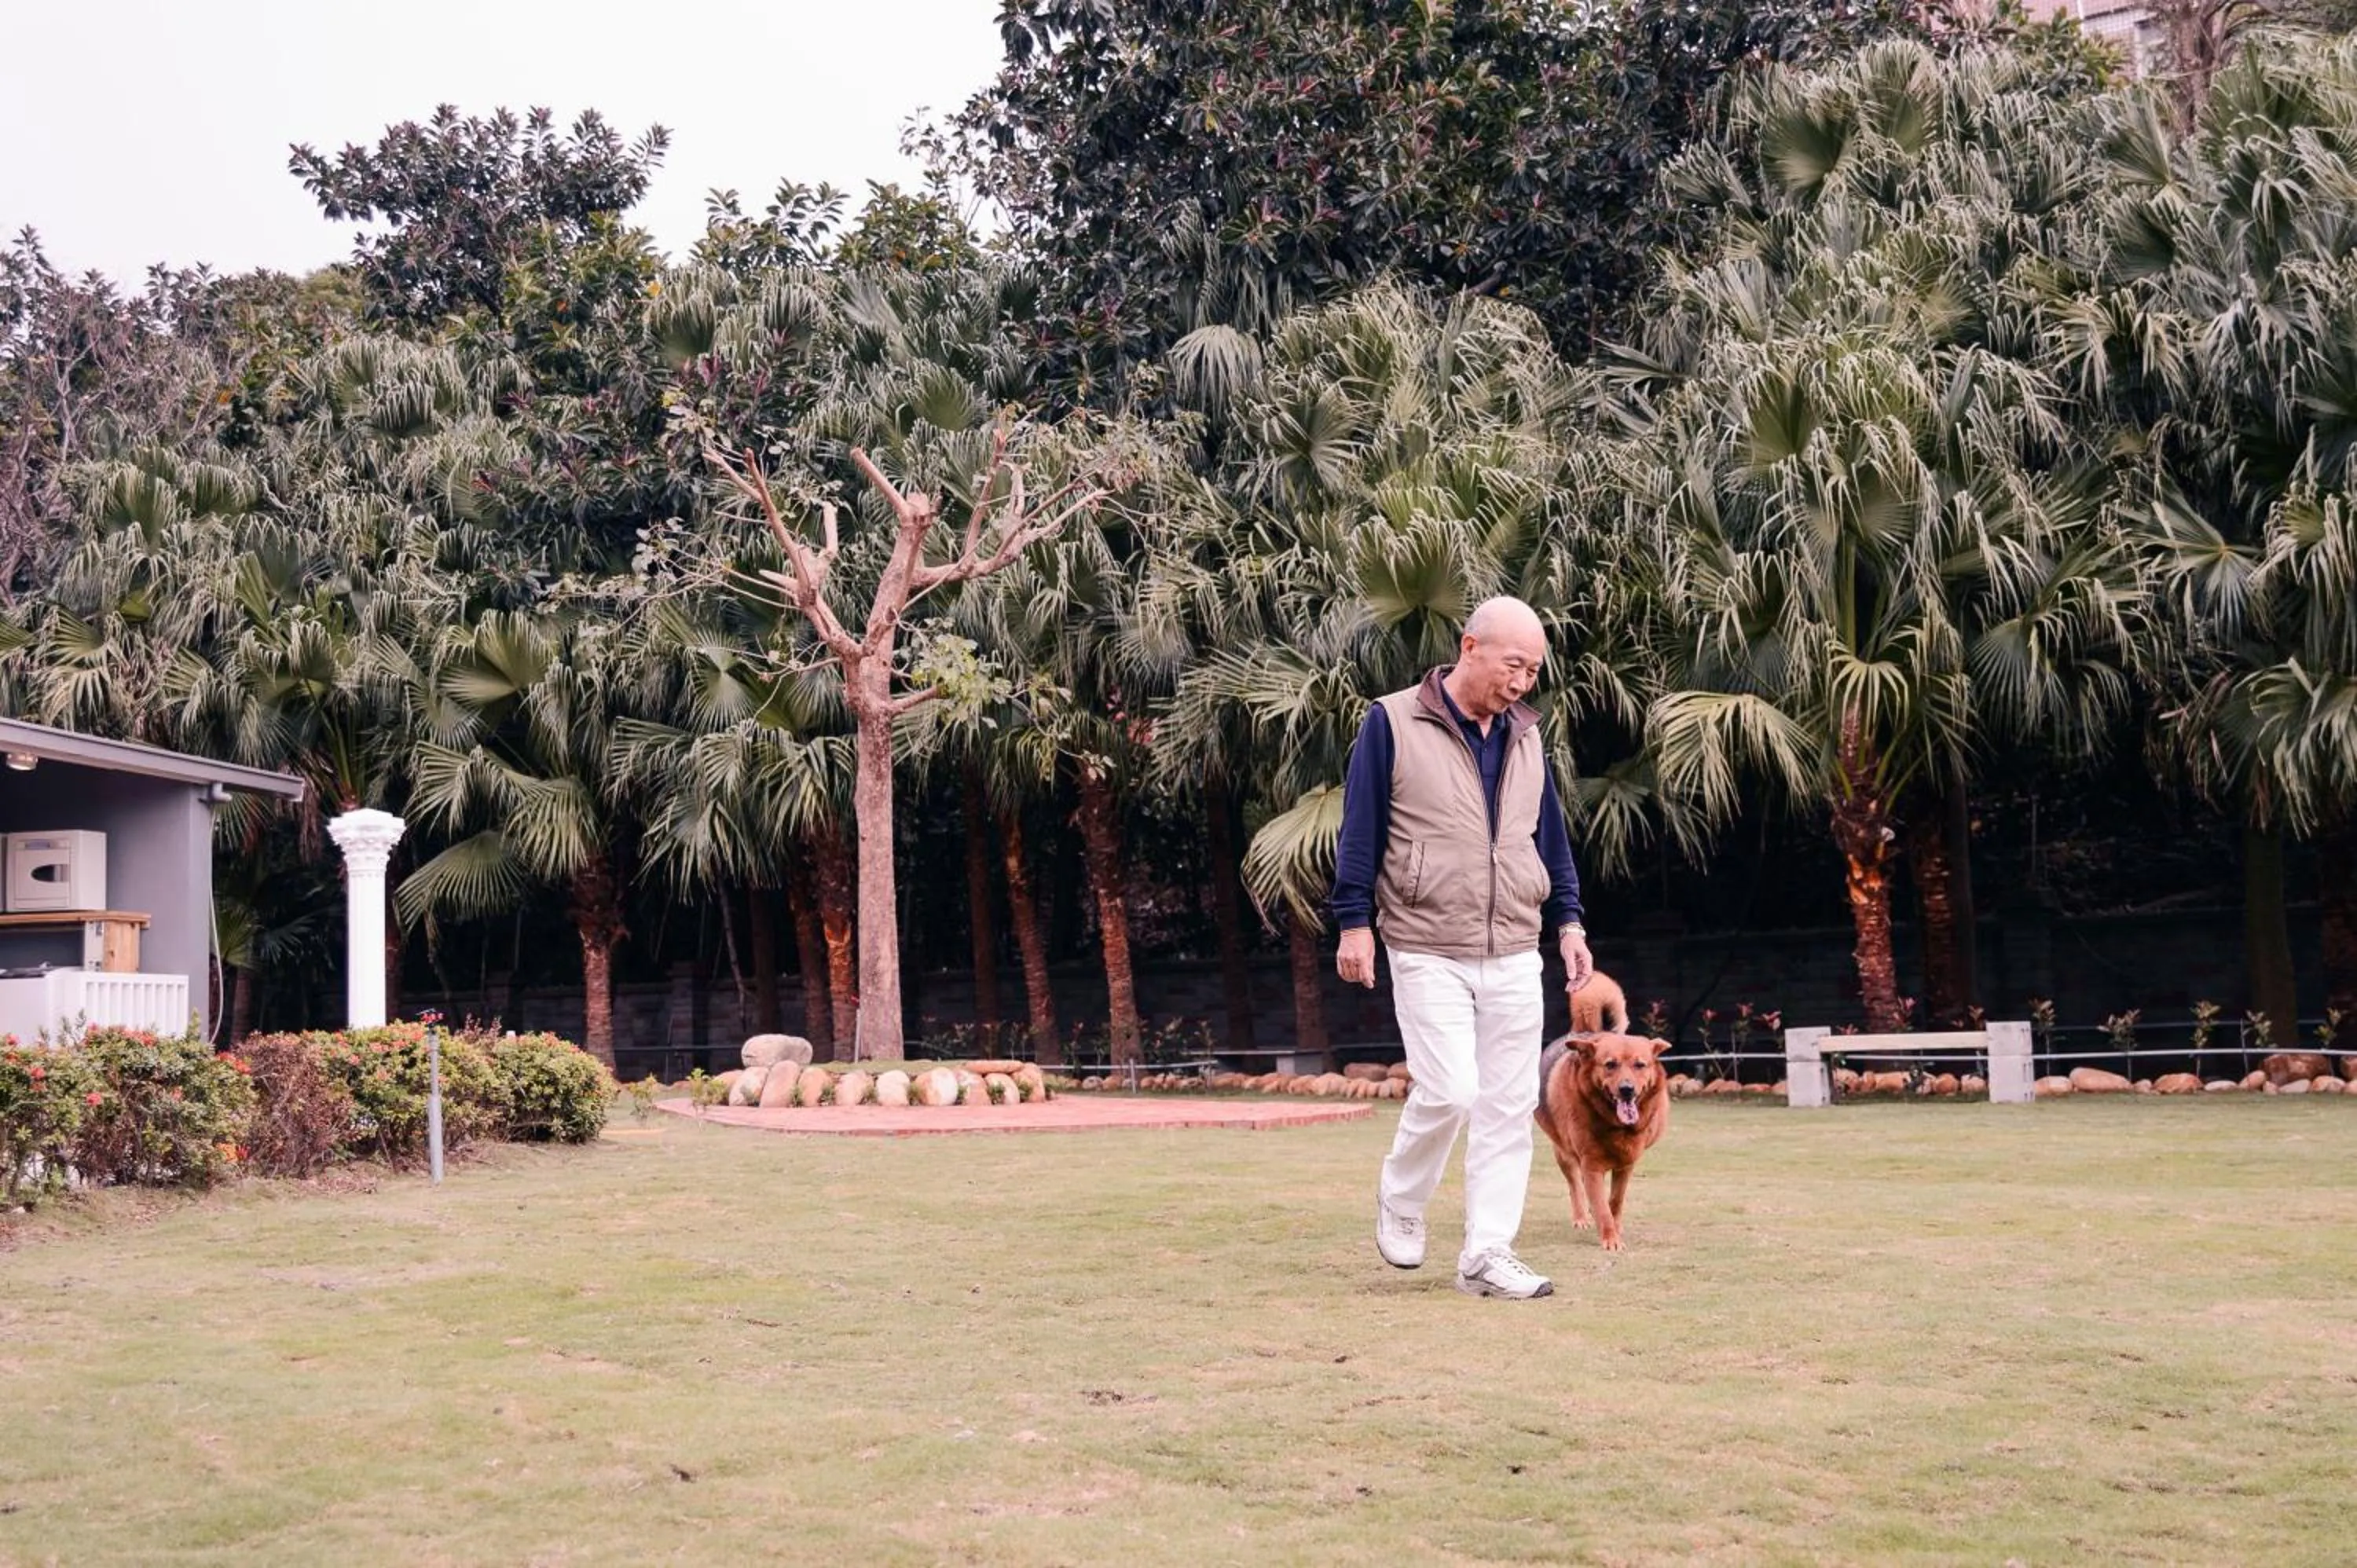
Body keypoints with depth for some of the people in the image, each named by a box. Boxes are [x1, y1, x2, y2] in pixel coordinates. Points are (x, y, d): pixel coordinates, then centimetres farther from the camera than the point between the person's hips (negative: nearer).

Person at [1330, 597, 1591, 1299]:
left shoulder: (1525, 736, 11)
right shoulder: (1393, 724, -6)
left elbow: (1552, 838, 19)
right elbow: (1360, 829, -5)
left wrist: (1568, 921, 12)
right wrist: (1355, 922, -8)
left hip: (1515, 956, 5)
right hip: (1428, 952, -5)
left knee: (1509, 1104, 2)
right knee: (1450, 1091, -12)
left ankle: (1488, 1253, 9)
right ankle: (1400, 1202, 15)